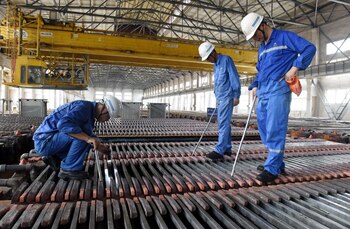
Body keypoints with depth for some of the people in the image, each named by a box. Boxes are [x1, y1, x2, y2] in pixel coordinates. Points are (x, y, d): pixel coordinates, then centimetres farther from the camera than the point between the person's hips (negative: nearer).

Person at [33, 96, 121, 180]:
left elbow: (88, 135, 21)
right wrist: (88, 138, -40)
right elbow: (63, 124, -37)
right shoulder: (83, 107, -21)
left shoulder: (90, 114, 9)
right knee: (80, 135, -25)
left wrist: (100, 146, 4)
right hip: (45, 141, -9)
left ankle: (55, 157, 11)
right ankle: (69, 169, -11)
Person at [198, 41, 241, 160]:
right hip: (220, 98, 9)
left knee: (223, 124, -11)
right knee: (223, 124, 9)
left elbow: (234, 78, -11)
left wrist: (236, 96, -15)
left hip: (227, 98, -9)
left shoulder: (226, 60, -6)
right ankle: (227, 148, 16)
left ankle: (219, 150, -13)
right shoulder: (216, 65, 19)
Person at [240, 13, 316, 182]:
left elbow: (309, 48, -5)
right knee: (264, 129, 7)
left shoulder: (284, 37, 2)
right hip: (263, 93, 8)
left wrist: (294, 69, -13)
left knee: (275, 130, -10)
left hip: (278, 90, -8)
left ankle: (272, 168, -4)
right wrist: (255, 86, 14)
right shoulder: (261, 48, 23)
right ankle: (277, 163, 18)